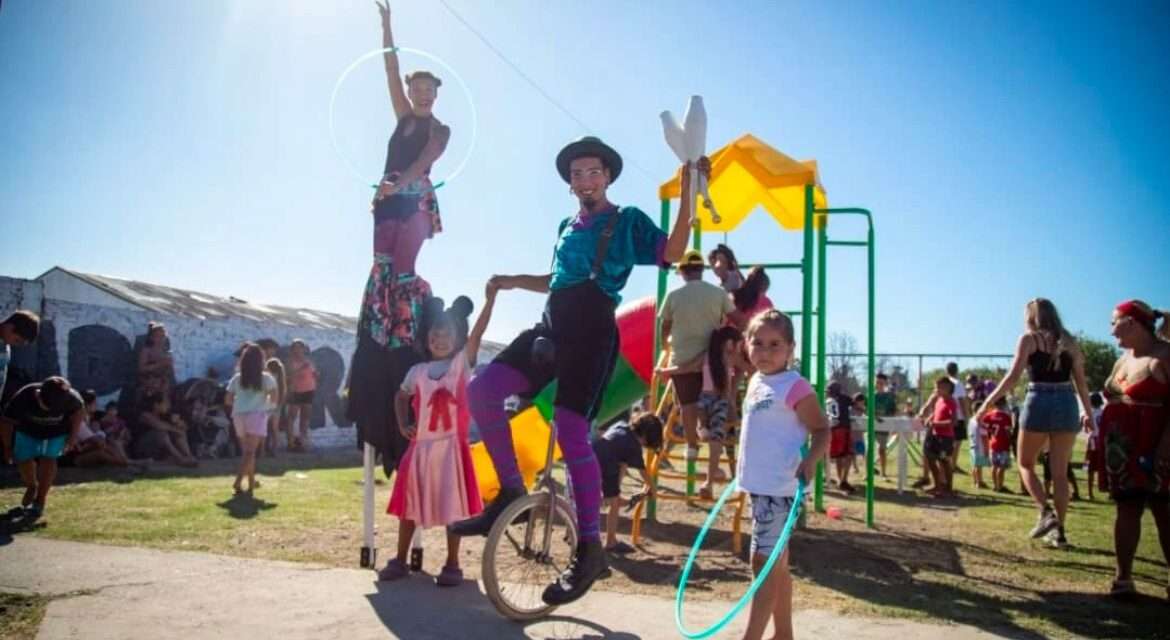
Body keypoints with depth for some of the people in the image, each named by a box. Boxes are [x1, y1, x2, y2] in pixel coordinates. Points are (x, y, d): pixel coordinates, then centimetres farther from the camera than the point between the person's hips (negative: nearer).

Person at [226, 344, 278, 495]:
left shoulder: (236, 378, 12)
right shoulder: (266, 378, 1)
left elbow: (228, 400, 11)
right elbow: (274, 399, -6)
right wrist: (267, 400, 16)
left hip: (239, 415, 5)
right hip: (256, 415, -4)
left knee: (248, 451, 17)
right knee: (250, 452, -9)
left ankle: (251, 482, 27)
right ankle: (238, 482, -25)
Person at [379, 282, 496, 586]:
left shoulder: (463, 362, 1)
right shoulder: (417, 371, 10)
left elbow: (478, 333, -12)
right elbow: (401, 397, 25)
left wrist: (490, 299, -23)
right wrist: (403, 424, 10)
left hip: (453, 444, -3)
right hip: (421, 445, 3)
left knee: (453, 504, -1)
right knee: (409, 503, 10)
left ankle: (452, 564, 10)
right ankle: (400, 560, 24)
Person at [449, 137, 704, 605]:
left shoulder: (628, 220, 4)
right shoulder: (567, 226, 23)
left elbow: (671, 253, -11)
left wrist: (688, 193, -19)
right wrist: (515, 281, 22)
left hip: (592, 331, -7)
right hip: (552, 326, 7)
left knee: (570, 434, -13)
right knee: (482, 392, -7)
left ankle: (589, 549, 0)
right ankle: (512, 493, 6)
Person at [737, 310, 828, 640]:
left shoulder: (795, 386, -13)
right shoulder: (756, 382, 11)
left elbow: (822, 430, -11)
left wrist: (810, 461, -27)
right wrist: (745, 470, 23)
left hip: (780, 488, -8)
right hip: (758, 485, 9)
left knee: (765, 562, -6)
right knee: (776, 564, 16)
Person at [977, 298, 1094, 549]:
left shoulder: (1029, 339, 1)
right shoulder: (1069, 342, 13)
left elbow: (1013, 376, -7)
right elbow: (1081, 381, 12)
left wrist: (989, 402, -3)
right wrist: (1088, 412, 22)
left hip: (1039, 402, -4)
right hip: (1067, 404, 4)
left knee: (1025, 464, 12)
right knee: (1060, 472, 9)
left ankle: (1045, 512, -7)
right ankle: (1059, 530, 9)